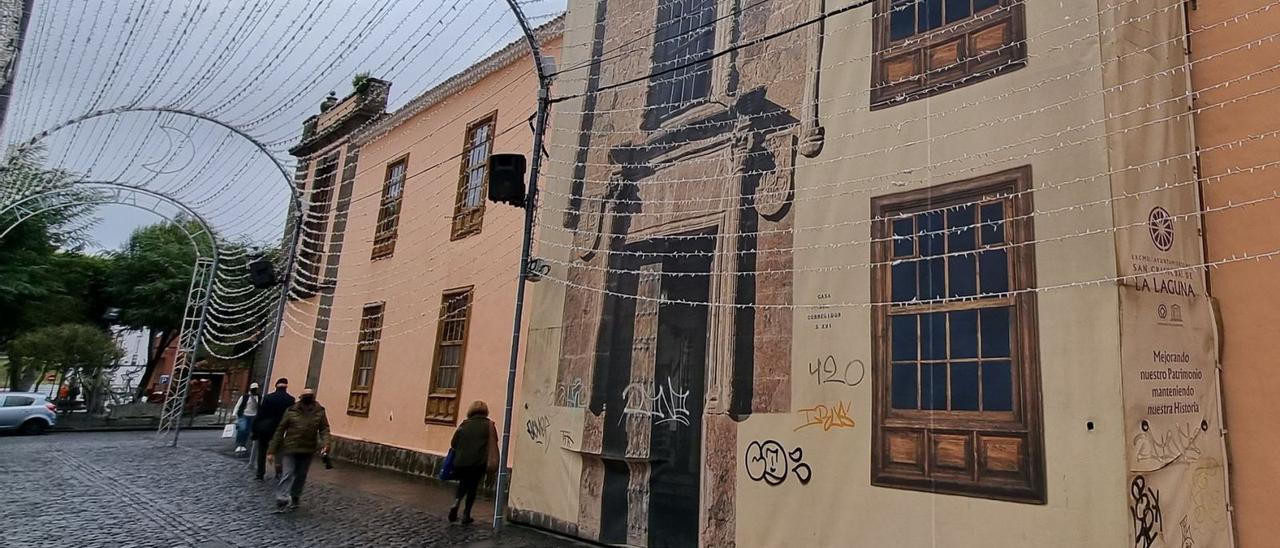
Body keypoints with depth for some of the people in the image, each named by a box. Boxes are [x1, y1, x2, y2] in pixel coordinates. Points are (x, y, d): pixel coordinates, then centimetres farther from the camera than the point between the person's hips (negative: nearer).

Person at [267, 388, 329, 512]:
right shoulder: (291, 411, -9)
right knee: (287, 475, -7)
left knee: (301, 476, 13)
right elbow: (280, 431, -5)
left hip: (308, 451, 2)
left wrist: (325, 444, -20)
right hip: (290, 448, -2)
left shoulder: (319, 412, -4)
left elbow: (324, 429, -2)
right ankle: (282, 502, -9)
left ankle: (294, 499, 29)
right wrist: (272, 450, -5)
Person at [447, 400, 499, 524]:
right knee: (472, 487, 14)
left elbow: (453, 444, 3)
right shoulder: (489, 425, 0)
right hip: (478, 463, -2)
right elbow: (493, 445, -1)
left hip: (461, 462, 2)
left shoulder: (464, 424, 3)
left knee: (463, 485, 23)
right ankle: (466, 515, 11)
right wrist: (493, 463, 7)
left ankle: (456, 503, -1)